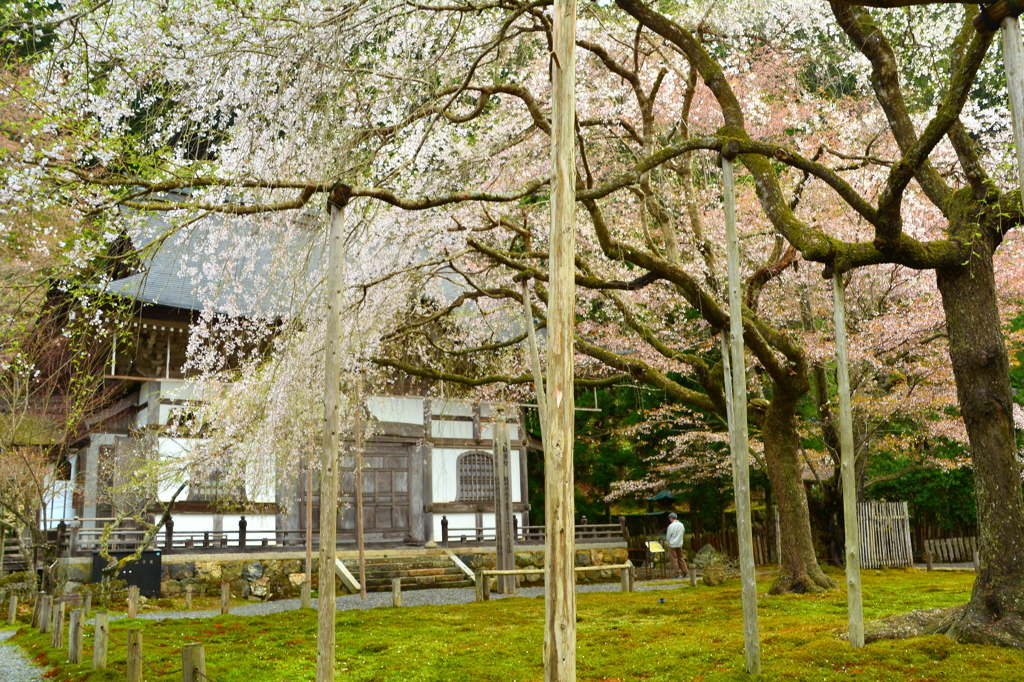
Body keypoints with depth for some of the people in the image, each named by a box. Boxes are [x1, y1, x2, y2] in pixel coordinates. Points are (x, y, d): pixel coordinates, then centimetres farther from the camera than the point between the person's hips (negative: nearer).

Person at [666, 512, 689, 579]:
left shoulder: (671, 526, -15)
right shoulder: (681, 525, 3)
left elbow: (668, 536, -9)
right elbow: (682, 533, 12)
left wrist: (667, 541, 12)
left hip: (673, 544, -6)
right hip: (680, 544, 6)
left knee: (674, 559, 1)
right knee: (681, 558, 14)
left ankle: (678, 574, -1)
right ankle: (686, 573, 12)